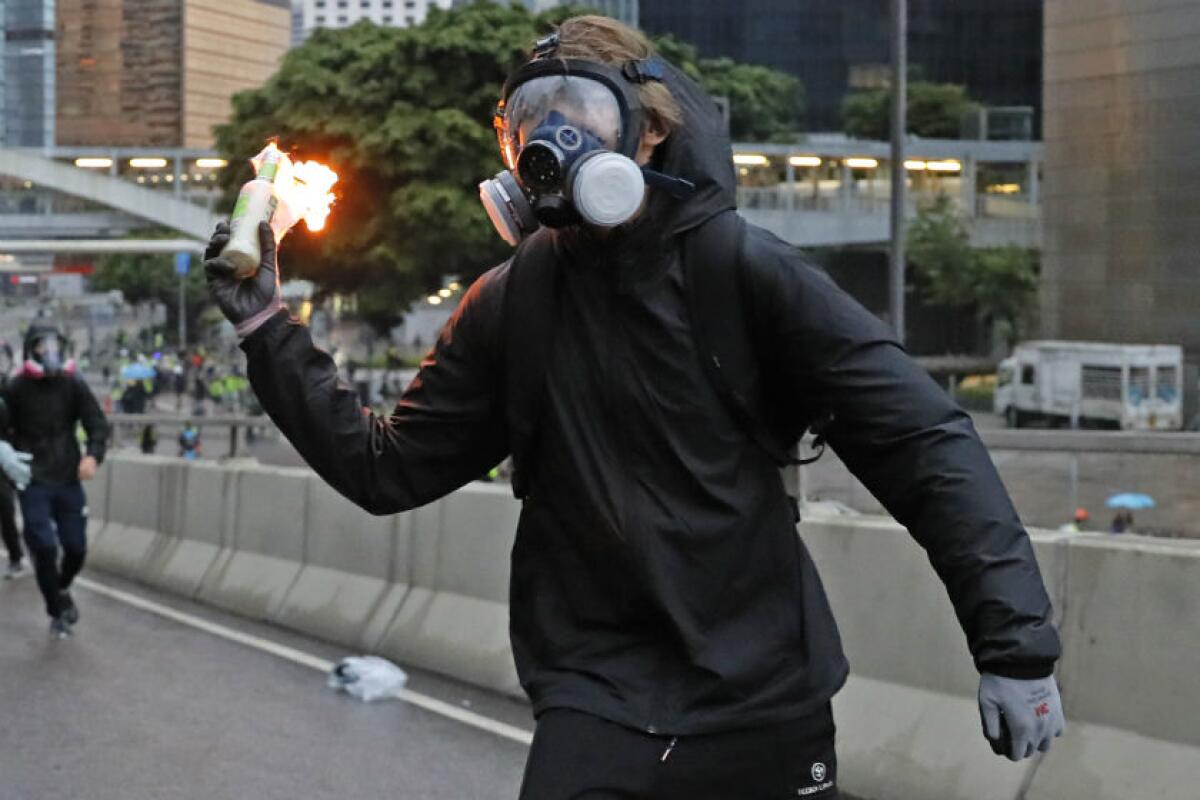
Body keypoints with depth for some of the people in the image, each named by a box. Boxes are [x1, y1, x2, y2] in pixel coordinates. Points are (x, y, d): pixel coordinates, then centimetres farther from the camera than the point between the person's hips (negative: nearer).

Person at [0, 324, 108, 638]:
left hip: (68, 480, 2)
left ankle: (62, 588, 38)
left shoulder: (73, 385, -1)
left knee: (76, 548, 5)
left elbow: (97, 424, -2)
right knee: (44, 547, -9)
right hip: (33, 483, -2)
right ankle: (57, 612, 9)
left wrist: (93, 455, -20)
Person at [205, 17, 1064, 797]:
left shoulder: (744, 273, -8)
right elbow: (389, 469, 10)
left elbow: (924, 444, -10)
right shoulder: (511, 305, 4)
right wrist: (268, 331, 1)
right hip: (598, 708, 2)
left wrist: (1015, 643, -16)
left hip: (767, 706, -2)